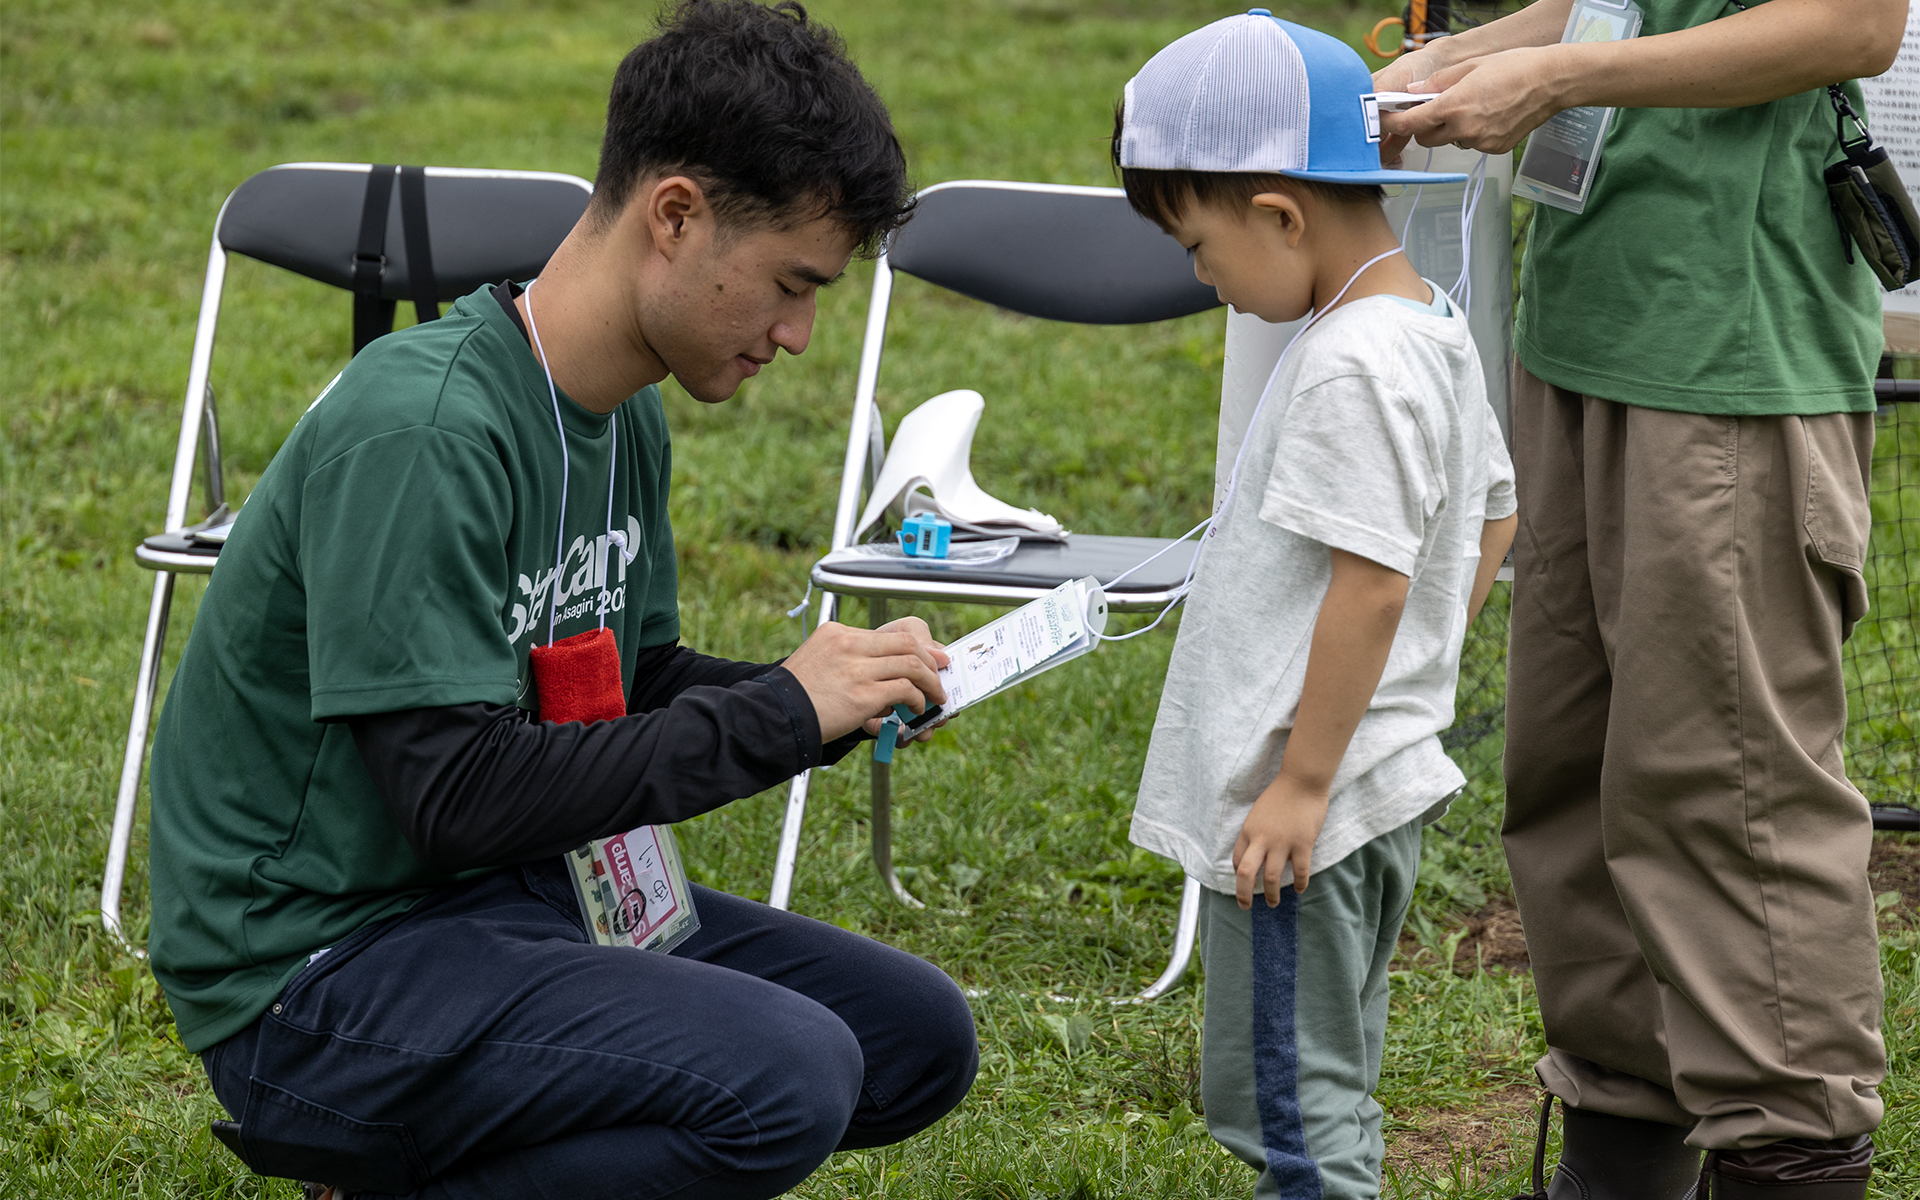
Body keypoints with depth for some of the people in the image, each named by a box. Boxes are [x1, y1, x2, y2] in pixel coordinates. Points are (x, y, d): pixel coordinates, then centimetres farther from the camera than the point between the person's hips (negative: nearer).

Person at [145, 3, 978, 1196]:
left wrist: (844, 695, -2)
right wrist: (781, 711, -20)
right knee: (788, 1077, -27)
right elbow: (458, 795, -26)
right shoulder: (422, 432, -23)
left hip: (519, 904, 10)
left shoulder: (626, 419, 6)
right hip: (319, 973, -10)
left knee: (920, 1034, 7)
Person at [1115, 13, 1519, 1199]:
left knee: (1285, 1097, -3)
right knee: (1331, 1084, 20)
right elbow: (1492, 517, 19)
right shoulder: (1434, 323, 9)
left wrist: (1302, 782, -20)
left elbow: (1369, 584, -25)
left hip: (1307, 804, -10)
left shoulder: (1350, 364, -22)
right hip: (1386, 769, 10)